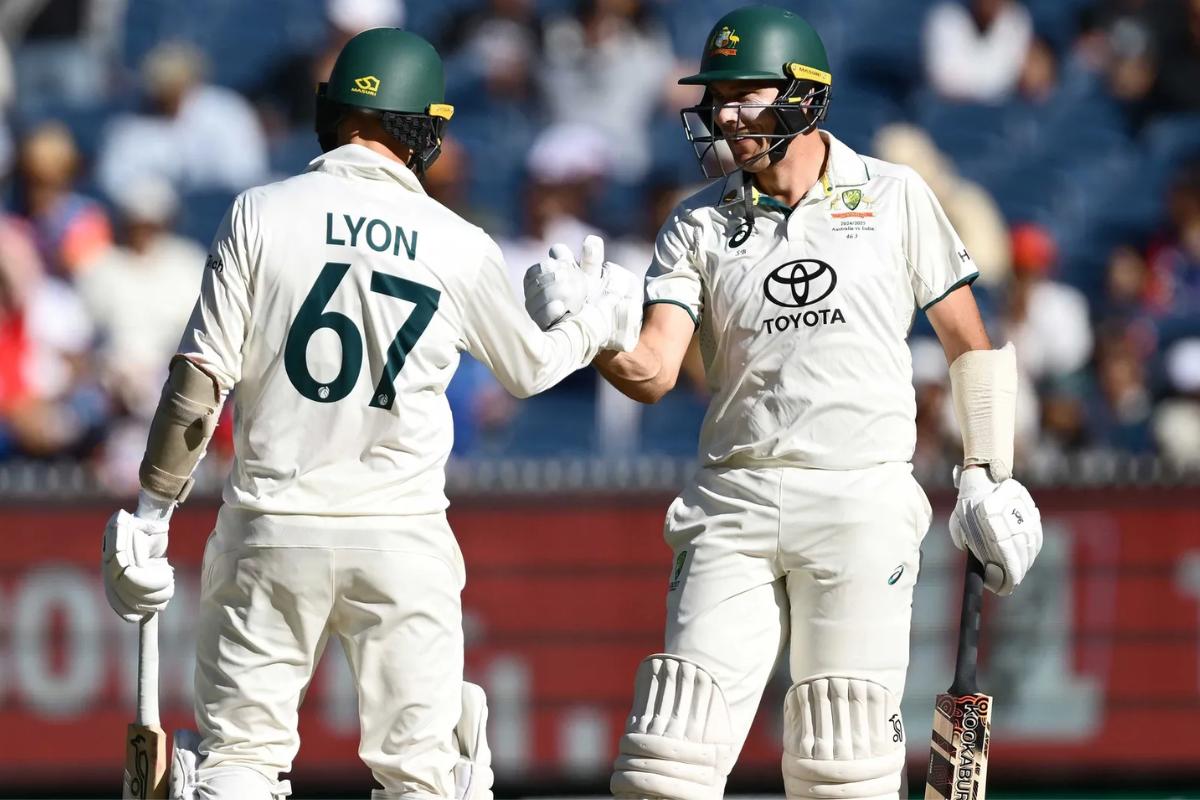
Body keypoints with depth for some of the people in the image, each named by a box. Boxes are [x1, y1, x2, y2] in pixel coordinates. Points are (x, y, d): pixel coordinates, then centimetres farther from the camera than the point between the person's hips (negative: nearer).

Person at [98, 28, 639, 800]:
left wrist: (150, 512, -1)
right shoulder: (458, 246, -1)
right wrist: (603, 321, 37)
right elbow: (530, 367, 17)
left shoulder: (262, 214, -4)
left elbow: (201, 380, -7)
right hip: (403, 535, 1)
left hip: (273, 530, -1)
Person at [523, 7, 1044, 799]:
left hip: (861, 503, -2)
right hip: (735, 502, 2)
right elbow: (653, 371, -3)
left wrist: (989, 480, 5)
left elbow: (968, 341, 11)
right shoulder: (699, 225, 9)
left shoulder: (893, 197, 5)